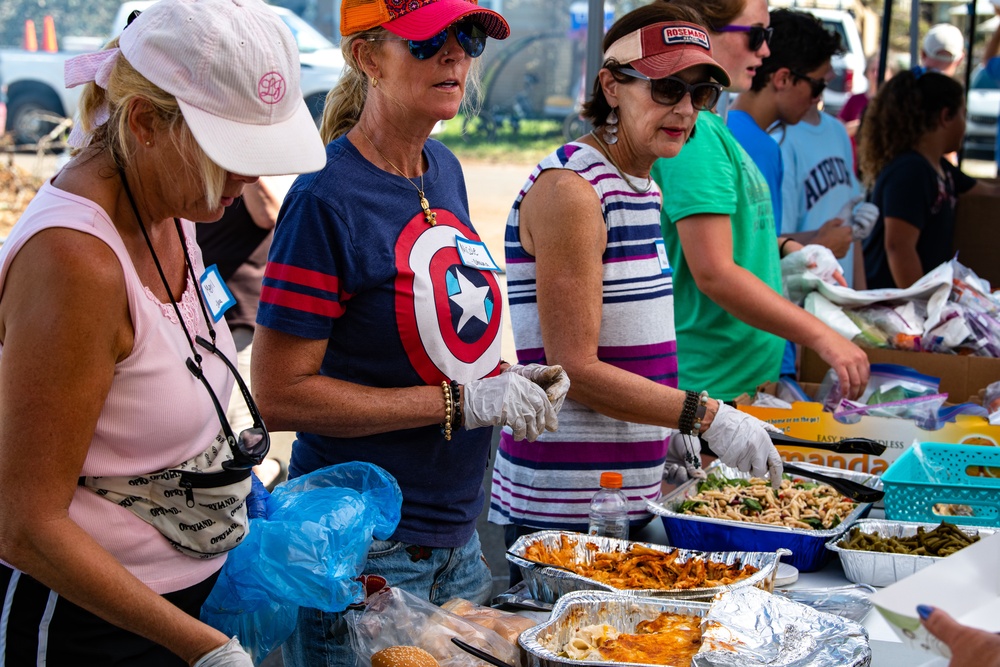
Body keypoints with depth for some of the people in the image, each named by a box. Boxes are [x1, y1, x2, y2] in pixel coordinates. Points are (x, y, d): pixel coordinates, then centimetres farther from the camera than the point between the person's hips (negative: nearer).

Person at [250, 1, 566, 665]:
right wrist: (462, 400, -21)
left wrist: (505, 380, -1)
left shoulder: (444, 169, 6)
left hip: (457, 539, 8)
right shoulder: (326, 199, -18)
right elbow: (280, 395, -21)